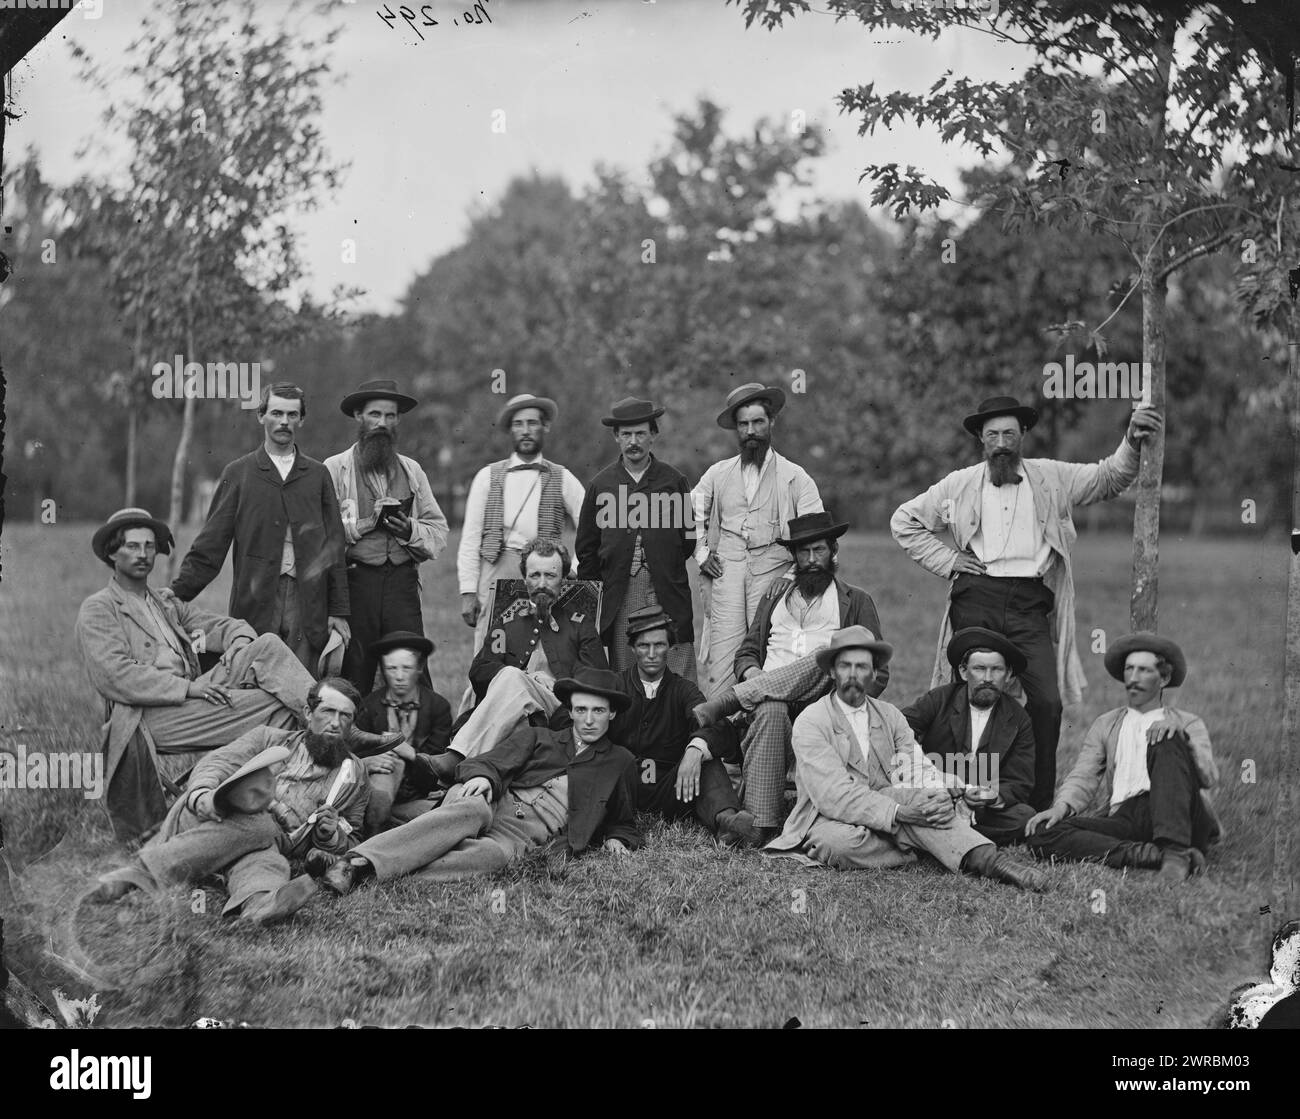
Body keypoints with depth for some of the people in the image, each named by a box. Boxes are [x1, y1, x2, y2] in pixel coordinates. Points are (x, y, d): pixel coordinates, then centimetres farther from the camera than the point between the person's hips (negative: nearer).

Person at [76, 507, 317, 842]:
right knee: (273, 705, -26)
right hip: (149, 717, -7)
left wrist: (239, 648, -5)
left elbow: (228, 626, 21)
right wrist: (187, 688, -18)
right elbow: (115, 676, -10)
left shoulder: (169, 605, 28)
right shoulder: (97, 610, 5)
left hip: (193, 694, 7)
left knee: (268, 645, -17)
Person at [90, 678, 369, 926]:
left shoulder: (353, 775, 24)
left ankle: (259, 902, -70)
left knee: (266, 860, -36)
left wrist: (331, 836, 2)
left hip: (273, 846, 1)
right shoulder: (269, 738, 22)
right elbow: (214, 765, 8)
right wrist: (201, 795, -17)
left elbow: (351, 840, 28)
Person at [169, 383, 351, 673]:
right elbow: (210, 545, 6)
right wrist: (177, 594, -3)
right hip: (254, 603, -1)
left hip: (308, 605, 1)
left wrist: (339, 611, 5)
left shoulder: (318, 475, 12)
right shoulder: (238, 473, 8)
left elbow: (334, 547, 11)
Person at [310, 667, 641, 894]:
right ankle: (358, 862, -55)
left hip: (528, 835, -1)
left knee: (494, 853, -38)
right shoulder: (536, 736, 25)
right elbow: (491, 761, 11)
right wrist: (482, 775, -12)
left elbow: (625, 823, 32)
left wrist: (617, 840, 9)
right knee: (471, 809, -38)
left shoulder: (620, 763, 24)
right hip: (496, 803, 1)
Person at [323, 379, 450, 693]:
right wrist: (366, 523, -12)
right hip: (353, 581, -3)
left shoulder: (412, 471, 18)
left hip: (402, 584, 3)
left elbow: (439, 532, 13)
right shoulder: (334, 469, 5)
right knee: (353, 679, 0)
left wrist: (410, 530, -6)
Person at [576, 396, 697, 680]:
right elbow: (586, 548, 13)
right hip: (618, 596, 1)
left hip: (668, 594, -1)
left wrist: (666, 569, 8)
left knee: (679, 681, -5)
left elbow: (688, 538, 11)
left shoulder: (674, 481, 7)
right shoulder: (601, 484, 9)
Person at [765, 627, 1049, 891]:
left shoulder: (890, 715, 10)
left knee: (915, 794, -26)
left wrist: (941, 798, -25)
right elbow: (833, 794, -20)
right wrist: (898, 813, -31)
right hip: (830, 821, -3)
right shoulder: (810, 722, -8)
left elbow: (920, 770, 0)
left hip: (885, 812, 4)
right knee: (844, 843, -37)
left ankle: (983, 857, -36)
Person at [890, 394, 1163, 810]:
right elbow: (903, 521, 19)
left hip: (1029, 604, 0)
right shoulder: (961, 485, 13)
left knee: (1047, 702, -12)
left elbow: (1110, 478, 9)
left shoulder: (1051, 478, 14)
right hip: (976, 599, 0)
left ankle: (1040, 806, -1)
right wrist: (946, 560, 9)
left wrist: (1132, 443, -9)